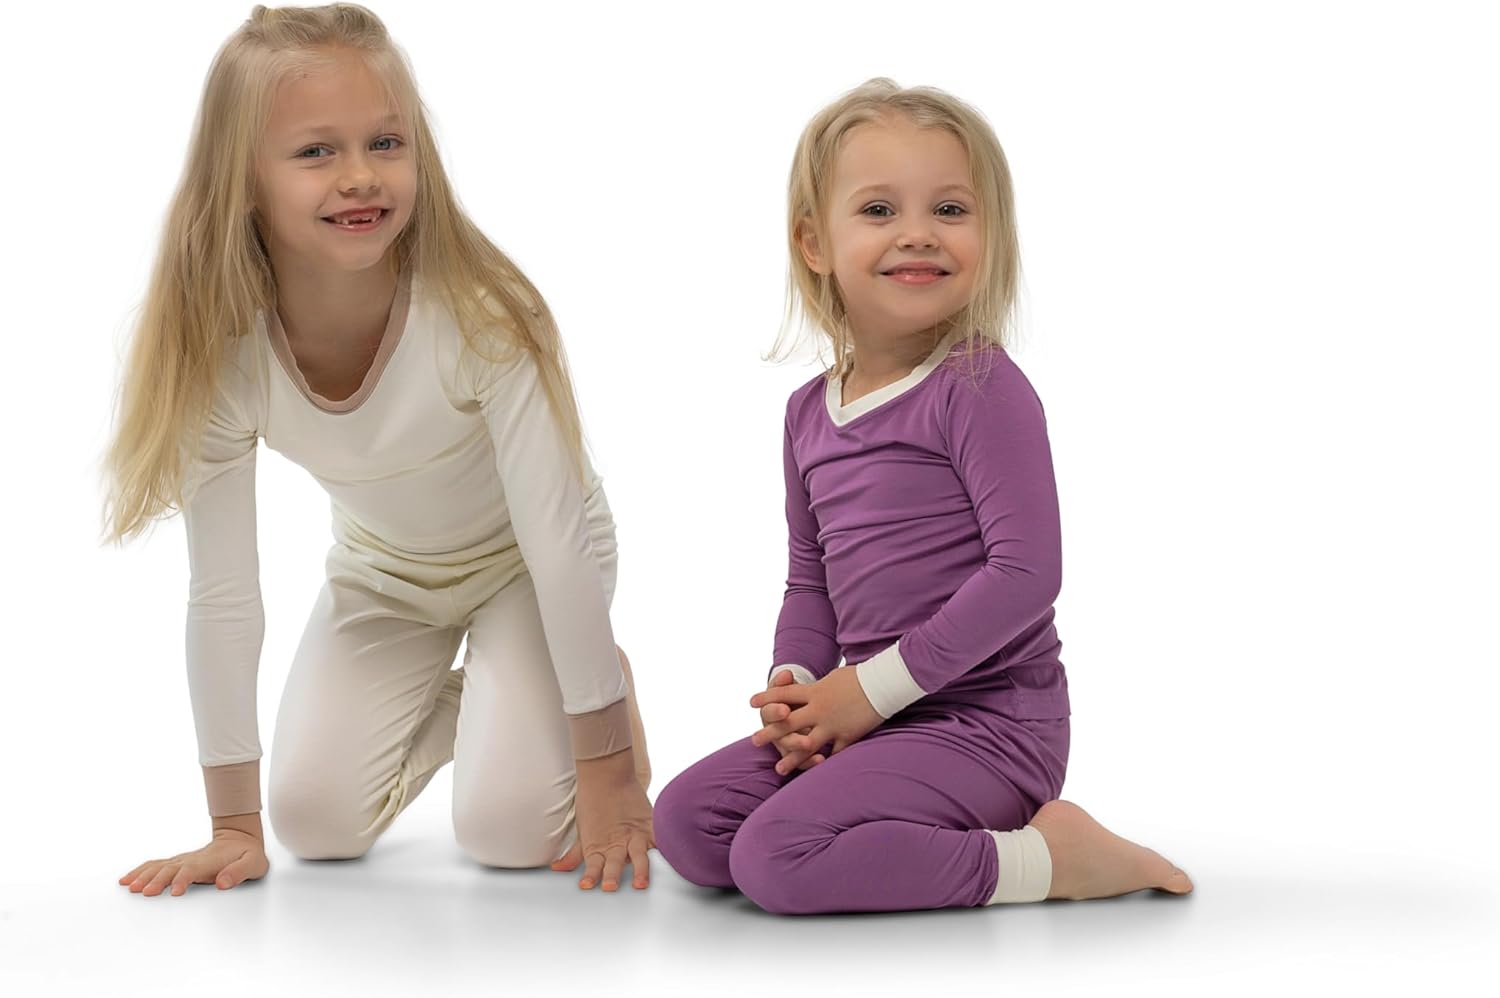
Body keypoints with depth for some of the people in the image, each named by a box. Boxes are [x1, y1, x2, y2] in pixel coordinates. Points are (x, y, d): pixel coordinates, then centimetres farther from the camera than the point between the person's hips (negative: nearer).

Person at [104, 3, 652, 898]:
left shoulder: (478, 315, -36)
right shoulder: (224, 352, -26)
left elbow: (561, 543, -29)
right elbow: (223, 599, -19)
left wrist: (607, 774, -24)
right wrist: (235, 826, -14)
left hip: (518, 560, -3)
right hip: (385, 569, 4)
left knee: (509, 830, -18)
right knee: (315, 821, -5)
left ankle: (604, 700, 14)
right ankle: (447, 702, 23)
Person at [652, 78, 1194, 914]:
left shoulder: (982, 389, -13)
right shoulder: (810, 411, 10)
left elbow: (1027, 571, -20)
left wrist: (873, 687, -17)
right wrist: (796, 689, -1)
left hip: (990, 724, -8)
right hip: (879, 718, 8)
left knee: (777, 859, -22)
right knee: (685, 822, -1)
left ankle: (1040, 858, -10)